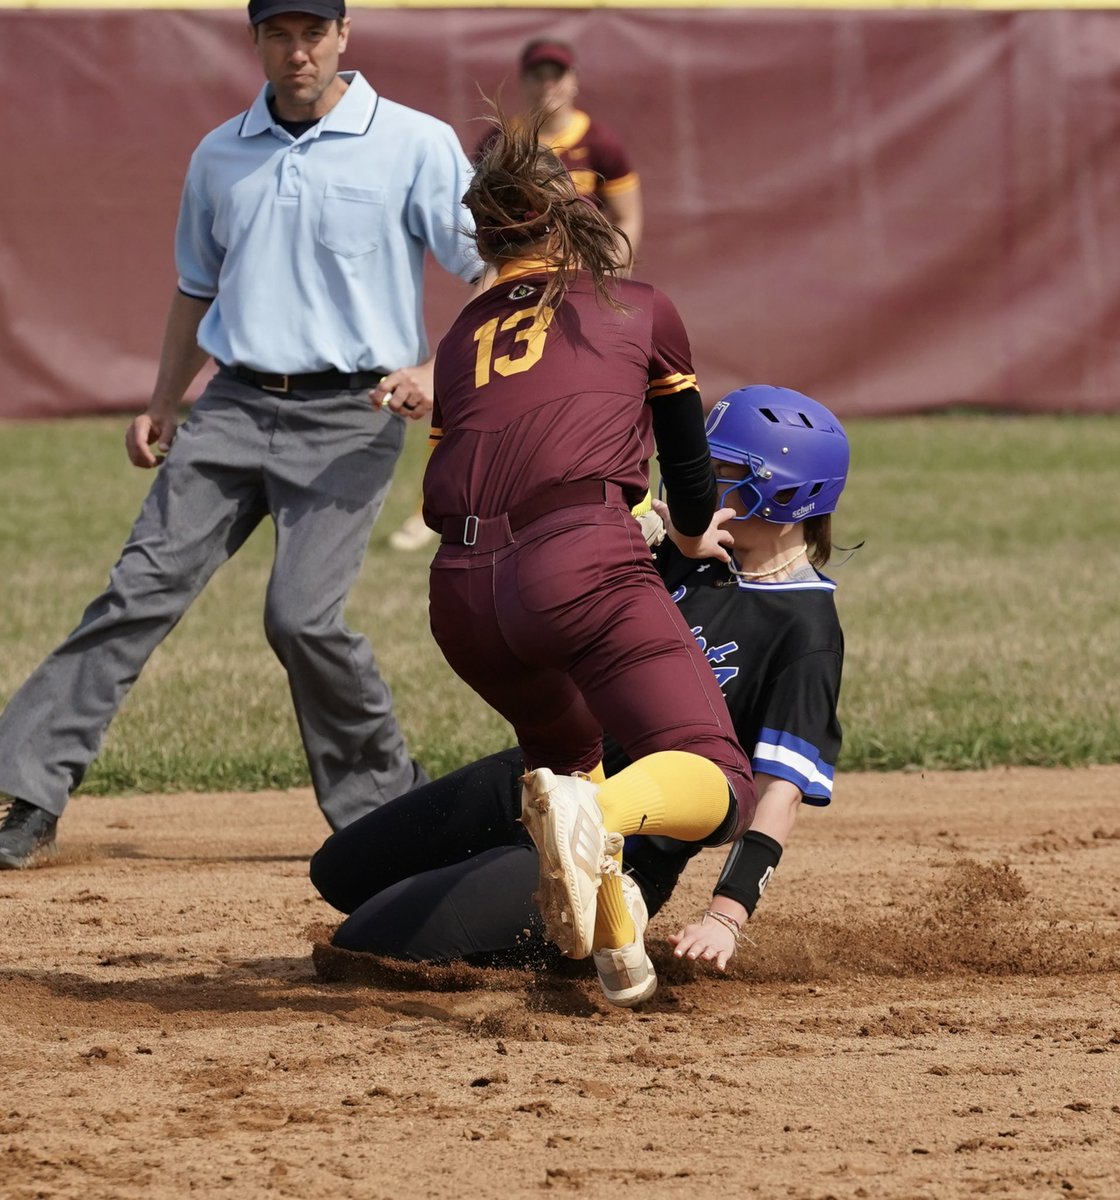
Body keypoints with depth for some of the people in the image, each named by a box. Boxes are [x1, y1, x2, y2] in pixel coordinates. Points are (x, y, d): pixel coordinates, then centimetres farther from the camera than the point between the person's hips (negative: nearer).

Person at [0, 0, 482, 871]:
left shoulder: (417, 146, -3)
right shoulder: (221, 157, 13)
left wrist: (439, 371, -17)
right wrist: (162, 406, 17)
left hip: (350, 417, -4)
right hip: (235, 406, 4)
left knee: (303, 615, -17)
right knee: (141, 593, -7)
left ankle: (390, 808, 2)